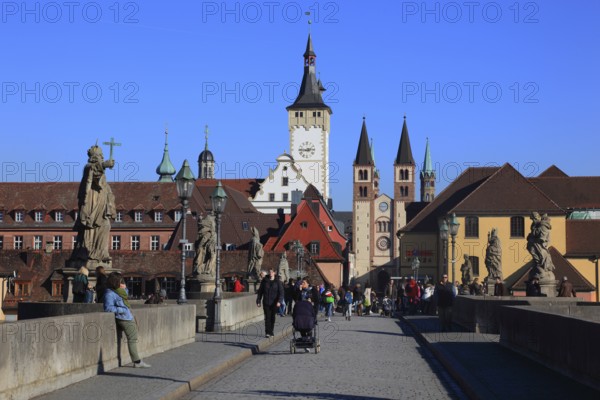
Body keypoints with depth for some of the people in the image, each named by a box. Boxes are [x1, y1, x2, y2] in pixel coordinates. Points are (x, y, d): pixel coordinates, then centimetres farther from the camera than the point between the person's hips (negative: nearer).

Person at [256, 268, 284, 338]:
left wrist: (279, 301, -18)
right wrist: (258, 301, 3)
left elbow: (281, 292, -5)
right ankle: (267, 333, -13)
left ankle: (271, 331, 21)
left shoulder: (277, 282, 0)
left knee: (272, 317, 8)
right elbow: (260, 292, 8)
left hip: (274, 303, 0)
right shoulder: (264, 281, 4)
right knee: (267, 317, -9)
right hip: (266, 303, 0)